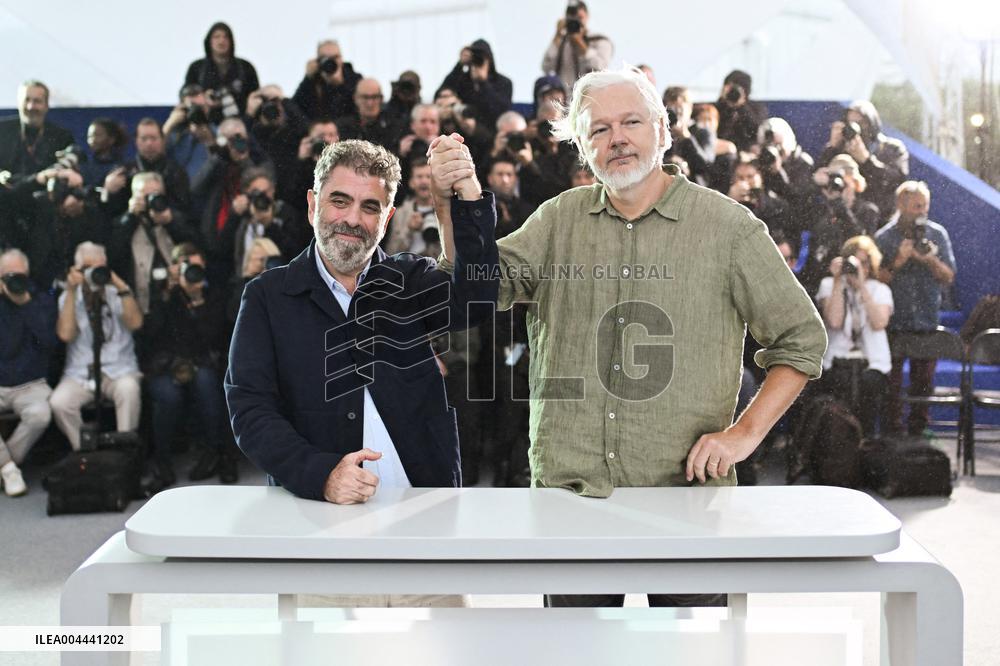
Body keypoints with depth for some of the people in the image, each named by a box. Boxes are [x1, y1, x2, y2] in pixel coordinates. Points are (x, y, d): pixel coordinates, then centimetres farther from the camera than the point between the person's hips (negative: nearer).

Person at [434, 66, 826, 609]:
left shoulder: (728, 226, -1)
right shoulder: (560, 220, 8)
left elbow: (802, 337, 4)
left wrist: (744, 433, -4)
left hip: (687, 488, -2)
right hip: (568, 485, 2)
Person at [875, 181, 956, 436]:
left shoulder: (938, 234, 2)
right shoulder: (884, 237, -4)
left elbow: (949, 277, 1)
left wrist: (930, 260, -16)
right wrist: (897, 262, -20)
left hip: (928, 321, 2)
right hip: (895, 322, -2)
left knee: (924, 382, 8)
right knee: (892, 385, 1)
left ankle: (917, 432, 20)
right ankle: (893, 432, 10)